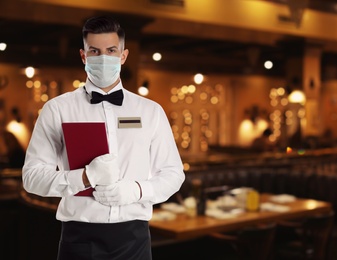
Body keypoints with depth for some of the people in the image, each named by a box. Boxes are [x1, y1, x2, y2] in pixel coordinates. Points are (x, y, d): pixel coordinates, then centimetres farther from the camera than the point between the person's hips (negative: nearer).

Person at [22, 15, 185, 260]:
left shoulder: (151, 111, 7)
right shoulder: (57, 109, 1)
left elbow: (173, 173, 7)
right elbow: (32, 175, -3)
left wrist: (137, 189, -12)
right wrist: (85, 177, -19)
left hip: (133, 235, 2)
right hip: (80, 236, -1)